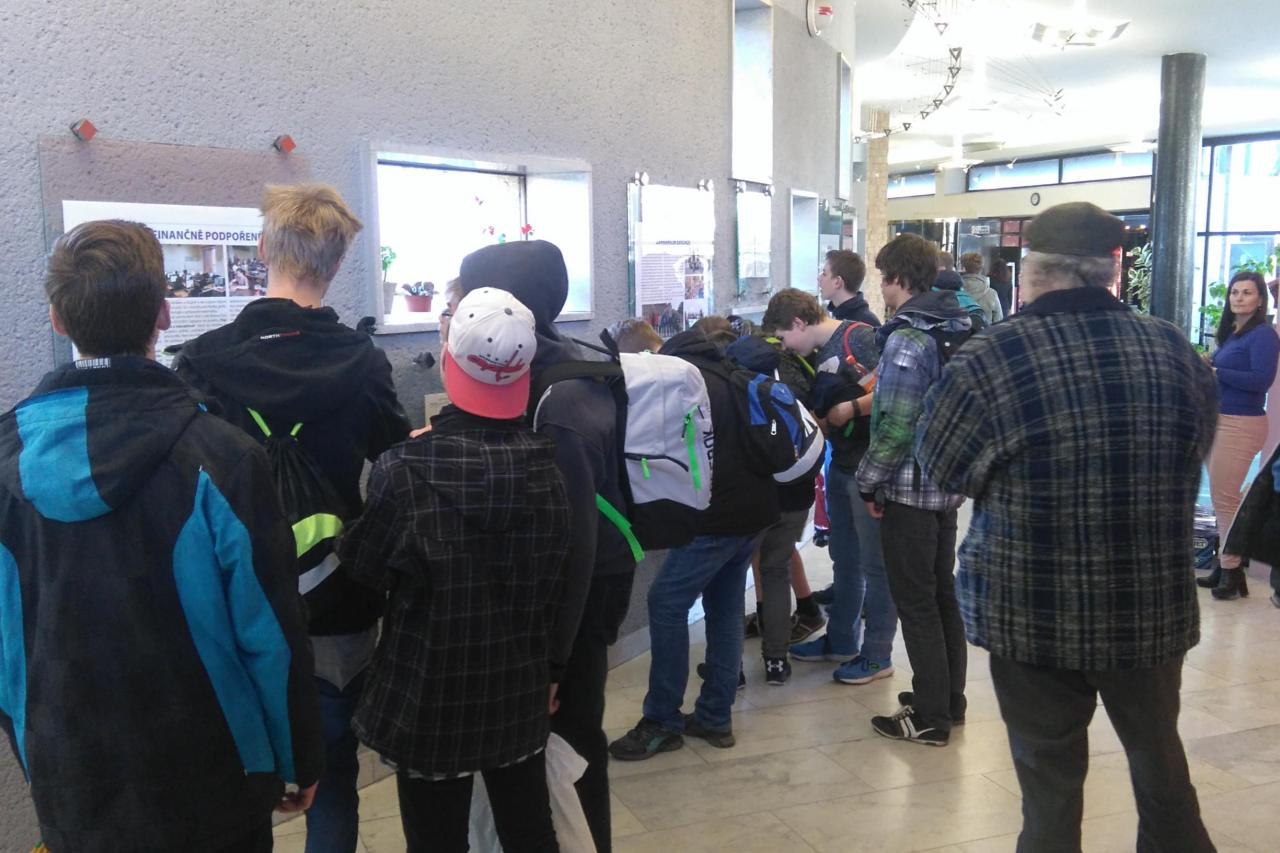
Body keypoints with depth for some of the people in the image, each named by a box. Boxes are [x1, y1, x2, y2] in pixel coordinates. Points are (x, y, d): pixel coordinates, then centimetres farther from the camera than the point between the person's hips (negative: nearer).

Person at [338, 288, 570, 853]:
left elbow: (364, 568, -5)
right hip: (521, 691, 4)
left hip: (430, 700, -3)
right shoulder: (546, 464, -8)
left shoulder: (404, 470, -21)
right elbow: (559, 581, 3)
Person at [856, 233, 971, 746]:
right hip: (948, 482, 9)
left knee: (916, 602, 1)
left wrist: (869, 481, -12)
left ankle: (930, 719, 10)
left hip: (910, 488, -9)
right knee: (942, 593, 17)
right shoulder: (958, 329, 9)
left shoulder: (906, 339, -19)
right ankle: (949, 699, 29)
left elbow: (897, 425, -23)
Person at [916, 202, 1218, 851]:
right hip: (1154, 607, 4)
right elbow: (1199, 447, 12)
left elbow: (938, 466, -5)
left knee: (1050, 778, 12)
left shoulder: (993, 357, -17)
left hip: (1035, 613, -3)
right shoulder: (1173, 349, -4)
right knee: (1159, 756, 24)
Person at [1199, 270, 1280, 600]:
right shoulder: (1229, 333, 15)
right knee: (1221, 498, 10)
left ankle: (1232, 570, 4)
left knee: (1225, 498, -6)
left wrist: (1215, 372, -16)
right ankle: (1224, 565, 17)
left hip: (1241, 424, -8)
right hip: (1218, 421, 8)